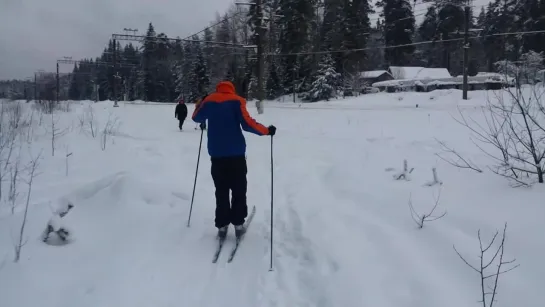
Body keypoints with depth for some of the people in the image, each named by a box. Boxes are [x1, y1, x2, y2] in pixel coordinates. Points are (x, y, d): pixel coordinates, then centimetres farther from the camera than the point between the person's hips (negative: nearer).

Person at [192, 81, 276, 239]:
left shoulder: (209, 100, 6)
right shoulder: (236, 101, -2)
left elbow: (196, 118, 20)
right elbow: (247, 123, -13)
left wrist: (201, 104, 38)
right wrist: (267, 130, -2)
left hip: (217, 154, 3)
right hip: (236, 153, -2)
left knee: (221, 191, 10)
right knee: (239, 190, 9)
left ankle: (222, 225, 9)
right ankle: (238, 223, 9)